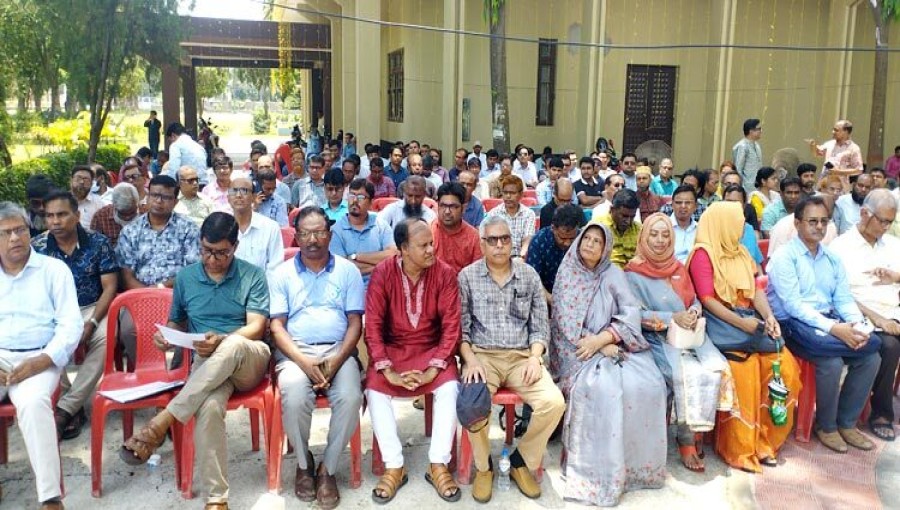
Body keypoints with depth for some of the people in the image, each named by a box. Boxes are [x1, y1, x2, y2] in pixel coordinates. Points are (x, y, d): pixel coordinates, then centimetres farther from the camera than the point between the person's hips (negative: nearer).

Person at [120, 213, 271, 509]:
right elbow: (177, 323, 21)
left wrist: (220, 341, -25)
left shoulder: (252, 276, 3)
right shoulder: (185, 277, 12)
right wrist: (166, 336, -4)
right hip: (208, 364, 1)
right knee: (209, 407, -35)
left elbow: (256, 327, -6)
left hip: (250, 360, -1)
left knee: (232, 346, -40)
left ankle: (161, 422, -34)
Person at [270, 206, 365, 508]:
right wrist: (303, 361, -15)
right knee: (294, 398, -31)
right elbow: (277, 327, 1)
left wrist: (335, 362, -13)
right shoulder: (282, 274, 8)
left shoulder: (348, 271, 8)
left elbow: (355, 324, 3)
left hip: (338, 350, 1)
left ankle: (328, 468, -4)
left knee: (350, 398, -29)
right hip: (296, 352, 0)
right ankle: (303, 463, 0)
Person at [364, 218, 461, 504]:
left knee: (449, 388, -25)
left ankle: (438, 465, -9)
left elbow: (451, 325, -10)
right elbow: (373, 325, -12)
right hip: (392, 349, 0)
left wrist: (434, 368, -20)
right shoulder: (382, 273, -11)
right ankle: (394, 467, -8)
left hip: (432, 349, 0)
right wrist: (387, 370, -21)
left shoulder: (444, 273, -10)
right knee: (374, 391, -24)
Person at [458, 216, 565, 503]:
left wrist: (534, 358, -8)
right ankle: (483, 466, -2)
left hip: (522, 356, 2)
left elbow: (540, 326, 9)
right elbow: (460, 328, 0)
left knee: (554, 403, -23)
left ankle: (521, 461, 4)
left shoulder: (529, 275, 8)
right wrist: (470, 360, -15)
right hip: (482, 355, -2)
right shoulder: (467, 276, 2)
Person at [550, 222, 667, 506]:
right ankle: (603, 469, -20)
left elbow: (632, 312, -3)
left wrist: (602, 339, -17)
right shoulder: (567, 274, 4)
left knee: (649, 385, -23)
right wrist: (604, 348, -14)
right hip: (579, 349, -2)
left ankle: (638, 463, -6)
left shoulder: (613, 274, 8)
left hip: (615, 345, 3)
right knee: (604, 388, -31)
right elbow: (565, 323, -4)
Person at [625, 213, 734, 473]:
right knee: (687, 373, -29)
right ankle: (686, 439, -12)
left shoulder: (678, 268, 16)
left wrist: (693, 314, -8)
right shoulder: (634, 273, -2)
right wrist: (673, 318, -17)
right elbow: (638, 315, -9)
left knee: (717, 368, -22)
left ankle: (699, 429, -6)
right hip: (658, 337, -5)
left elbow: (695, 301, 15)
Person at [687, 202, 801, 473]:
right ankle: (739, 449, -15)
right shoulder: (703, 253, -4)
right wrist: (739, 322, -20)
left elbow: (756, 289, 11)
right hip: (721, 323, -7)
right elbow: (707, 299, -12)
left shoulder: (740, 252, 20)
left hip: (749, 319, 7)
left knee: (785, 365, -13)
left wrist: (769, 316, -7)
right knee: (744, 367, -28)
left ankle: (765, 439, -2)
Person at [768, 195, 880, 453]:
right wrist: (833, 329, -25)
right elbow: (793, 305, -16)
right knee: (831, 362, -29)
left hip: (829, 322, 7)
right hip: (794, 325, -7)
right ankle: (825, 426, -5)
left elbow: (844, 298, 9)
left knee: (871, 357, -12)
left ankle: (847, 422, 5)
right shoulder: (784, 257, -7)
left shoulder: (832, 259, 16)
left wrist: (858, 325, -12)